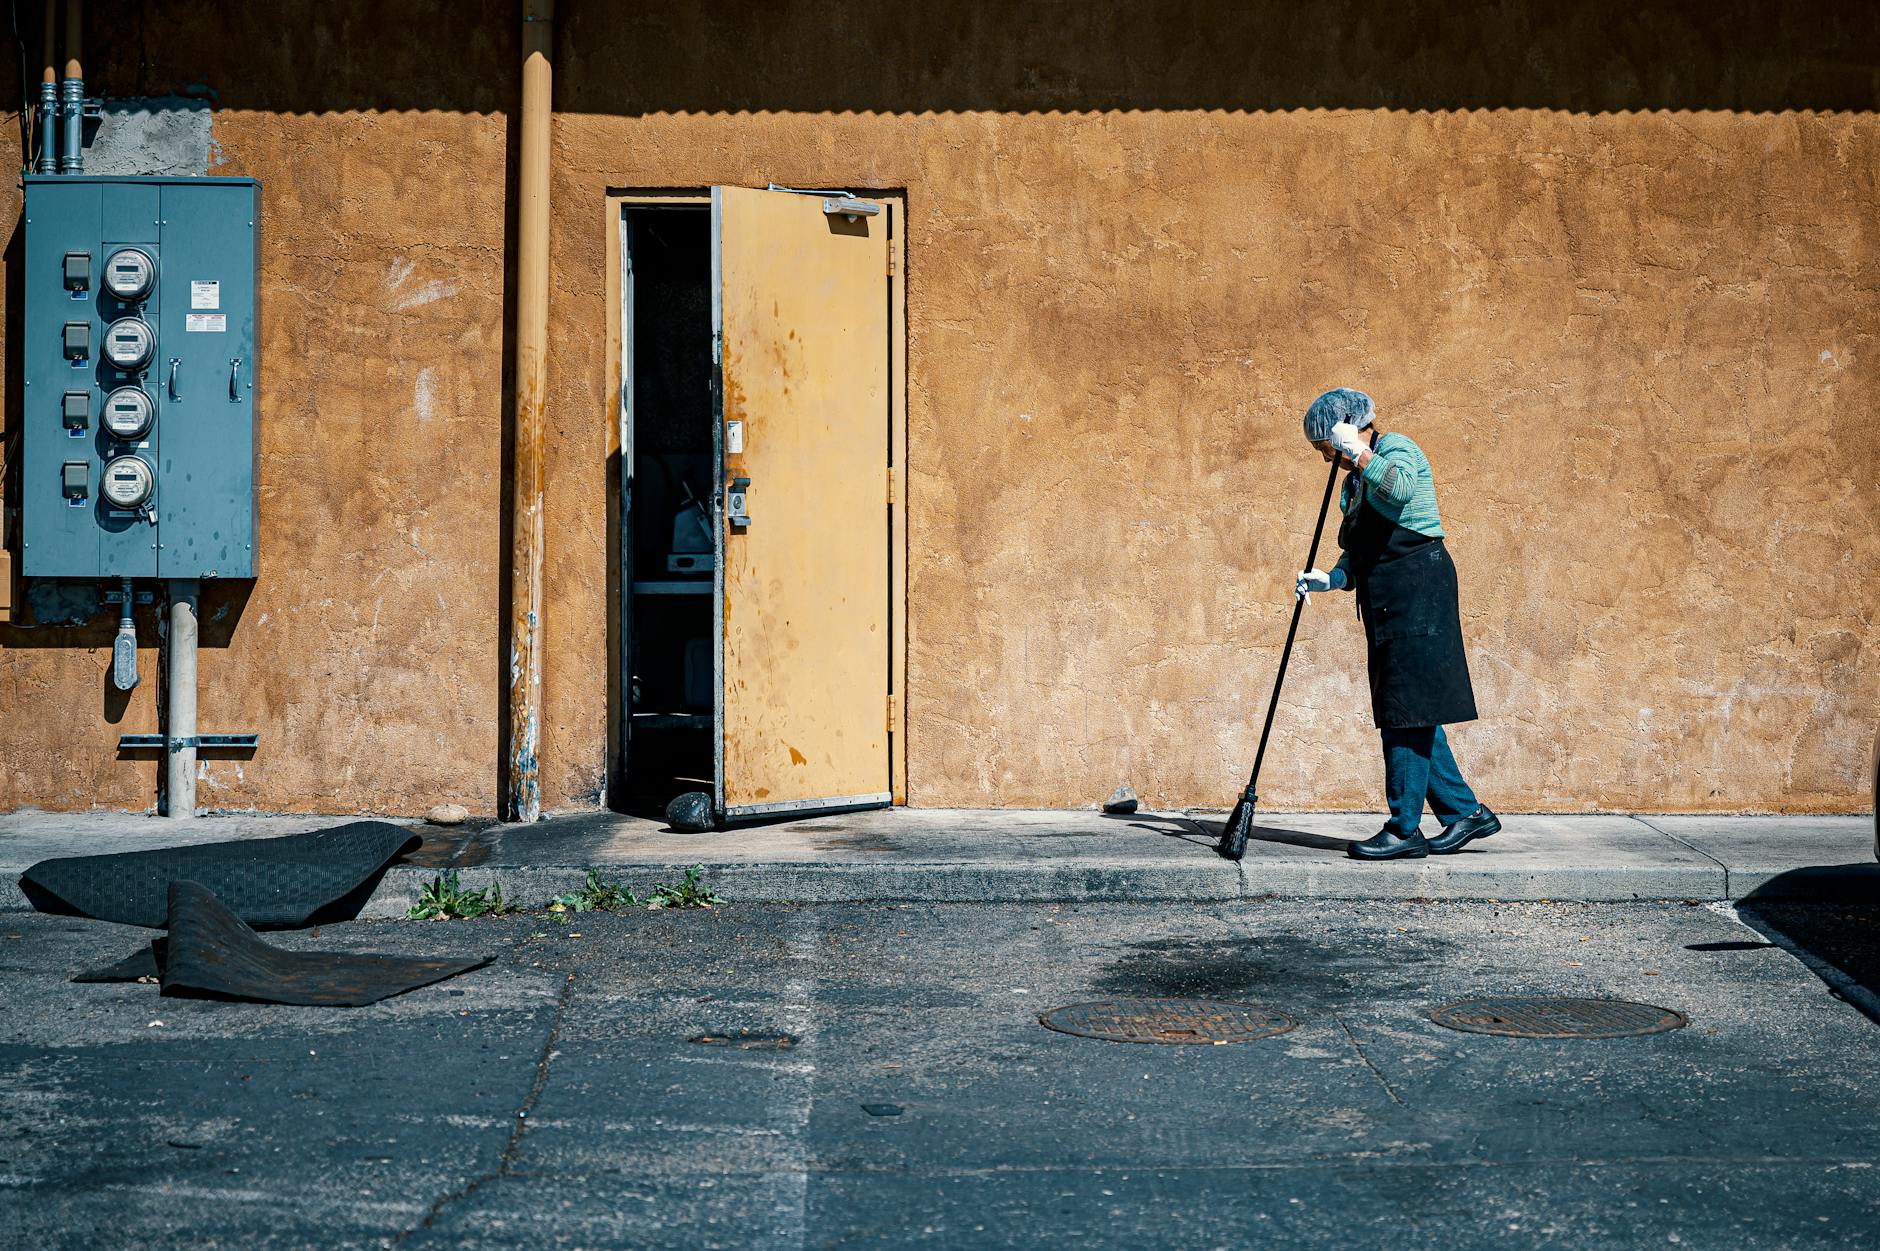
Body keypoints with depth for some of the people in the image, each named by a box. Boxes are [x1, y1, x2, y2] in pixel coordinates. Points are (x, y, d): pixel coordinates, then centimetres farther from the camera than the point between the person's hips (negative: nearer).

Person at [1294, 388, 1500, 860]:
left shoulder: (1395, 448, -6)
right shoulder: (1355, 481, 21)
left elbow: (1398, 488, -30)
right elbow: (1361, 557, 21)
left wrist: (1358, 451, -23)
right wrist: (1329, 579, 4)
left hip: (1416, 588, -10)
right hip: (1387, 601, 10)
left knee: (1407, 712, -7)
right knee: (1409, 713, 10)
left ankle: (1405, 830, -4)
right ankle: (1465, 811, 17)